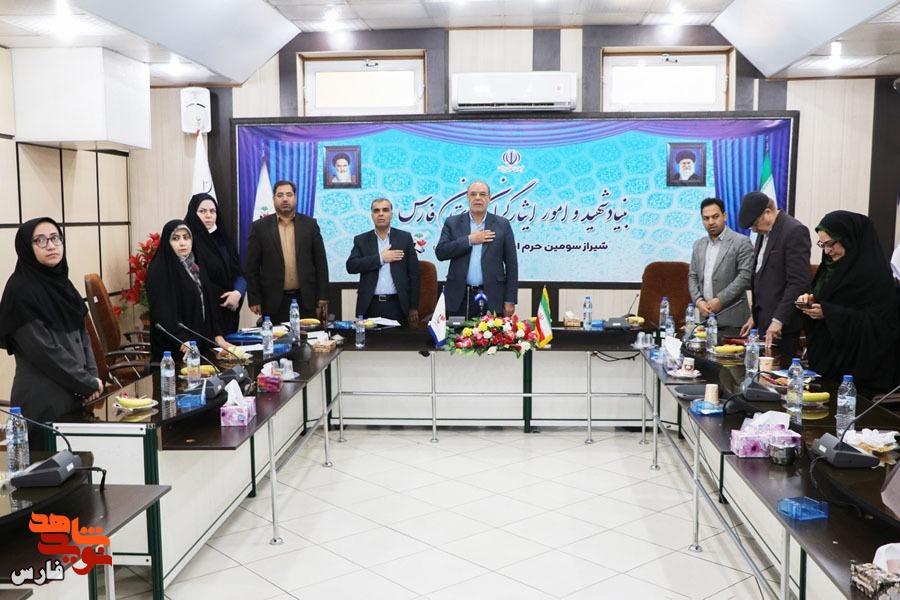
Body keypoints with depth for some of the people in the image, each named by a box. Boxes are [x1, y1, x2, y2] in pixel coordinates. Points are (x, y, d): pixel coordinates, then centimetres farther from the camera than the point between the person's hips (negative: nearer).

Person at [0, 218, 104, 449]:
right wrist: (87, 383, -11)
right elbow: (43, 350, -17)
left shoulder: (61, 283, 11)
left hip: (74, 395, 7)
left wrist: (92, 377, -1)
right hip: (43, 400, -7)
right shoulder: (20, 289, -13)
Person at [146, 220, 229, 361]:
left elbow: (209, 304, 14)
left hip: (200, 343, 7)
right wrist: (186, 344, -27)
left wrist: (217, 336, 5)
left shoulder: (195, 267, 12)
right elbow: (163, 312, -19)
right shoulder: (158, 271, -11)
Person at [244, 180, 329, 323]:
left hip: (306, 300, 1)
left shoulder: (310, 224, 7)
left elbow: (320, 263, 7)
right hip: (273, 302, -1)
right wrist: (254, 300, -3)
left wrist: (322, 297, 2)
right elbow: (251, 266, 4)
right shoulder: (260, 227, 4)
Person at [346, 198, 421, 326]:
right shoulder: (361, 240, 10)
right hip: (370, 306, 0)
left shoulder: (405, 238, 7)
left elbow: (414, 274, 5)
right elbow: (351, 266, -4)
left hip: (397, 305, 0)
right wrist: (380, 258, -11)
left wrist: (413, 307, 0)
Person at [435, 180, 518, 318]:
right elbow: (440, 252, -3)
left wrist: (510, 301, -1)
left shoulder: (502, 225, 6)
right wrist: (469, 240, -11)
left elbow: (511, 264, 4)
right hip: (460, 298, 1)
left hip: (492, 297, 0)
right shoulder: (452, 223, 8)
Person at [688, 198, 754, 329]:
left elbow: (745, 276, -11)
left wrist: (720, 300, -14)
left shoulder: (741, 242, -3)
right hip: (706, 316, 5)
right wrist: (698, 301, -2)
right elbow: (692, 276, 15)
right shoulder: (698, 244, 15)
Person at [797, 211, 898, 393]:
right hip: (826, 357, 8)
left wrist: (828, 313, -23)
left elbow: (878, 322, -18)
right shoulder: (833, 264, 10)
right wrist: (810, 301, -3)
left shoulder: (874, 271, -14)